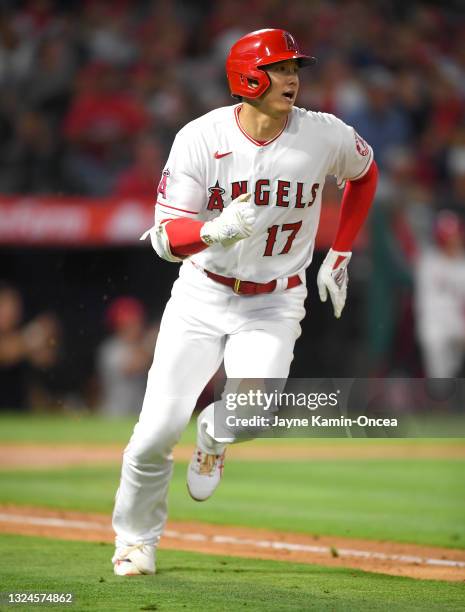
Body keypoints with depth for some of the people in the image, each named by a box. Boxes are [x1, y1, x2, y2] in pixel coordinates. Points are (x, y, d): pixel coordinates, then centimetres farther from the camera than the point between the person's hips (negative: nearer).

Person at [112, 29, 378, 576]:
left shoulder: (325, 136, -10)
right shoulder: (200, 139, -15)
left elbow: (364, 172, 14)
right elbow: (166, 238, -18)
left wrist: (339, 257, 12)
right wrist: (214, 230, -40)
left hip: (273, 304, 1)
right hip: (201, 297, 0)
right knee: (159, 428, -9)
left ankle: (213, 436, 15)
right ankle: (136, 538, 20)